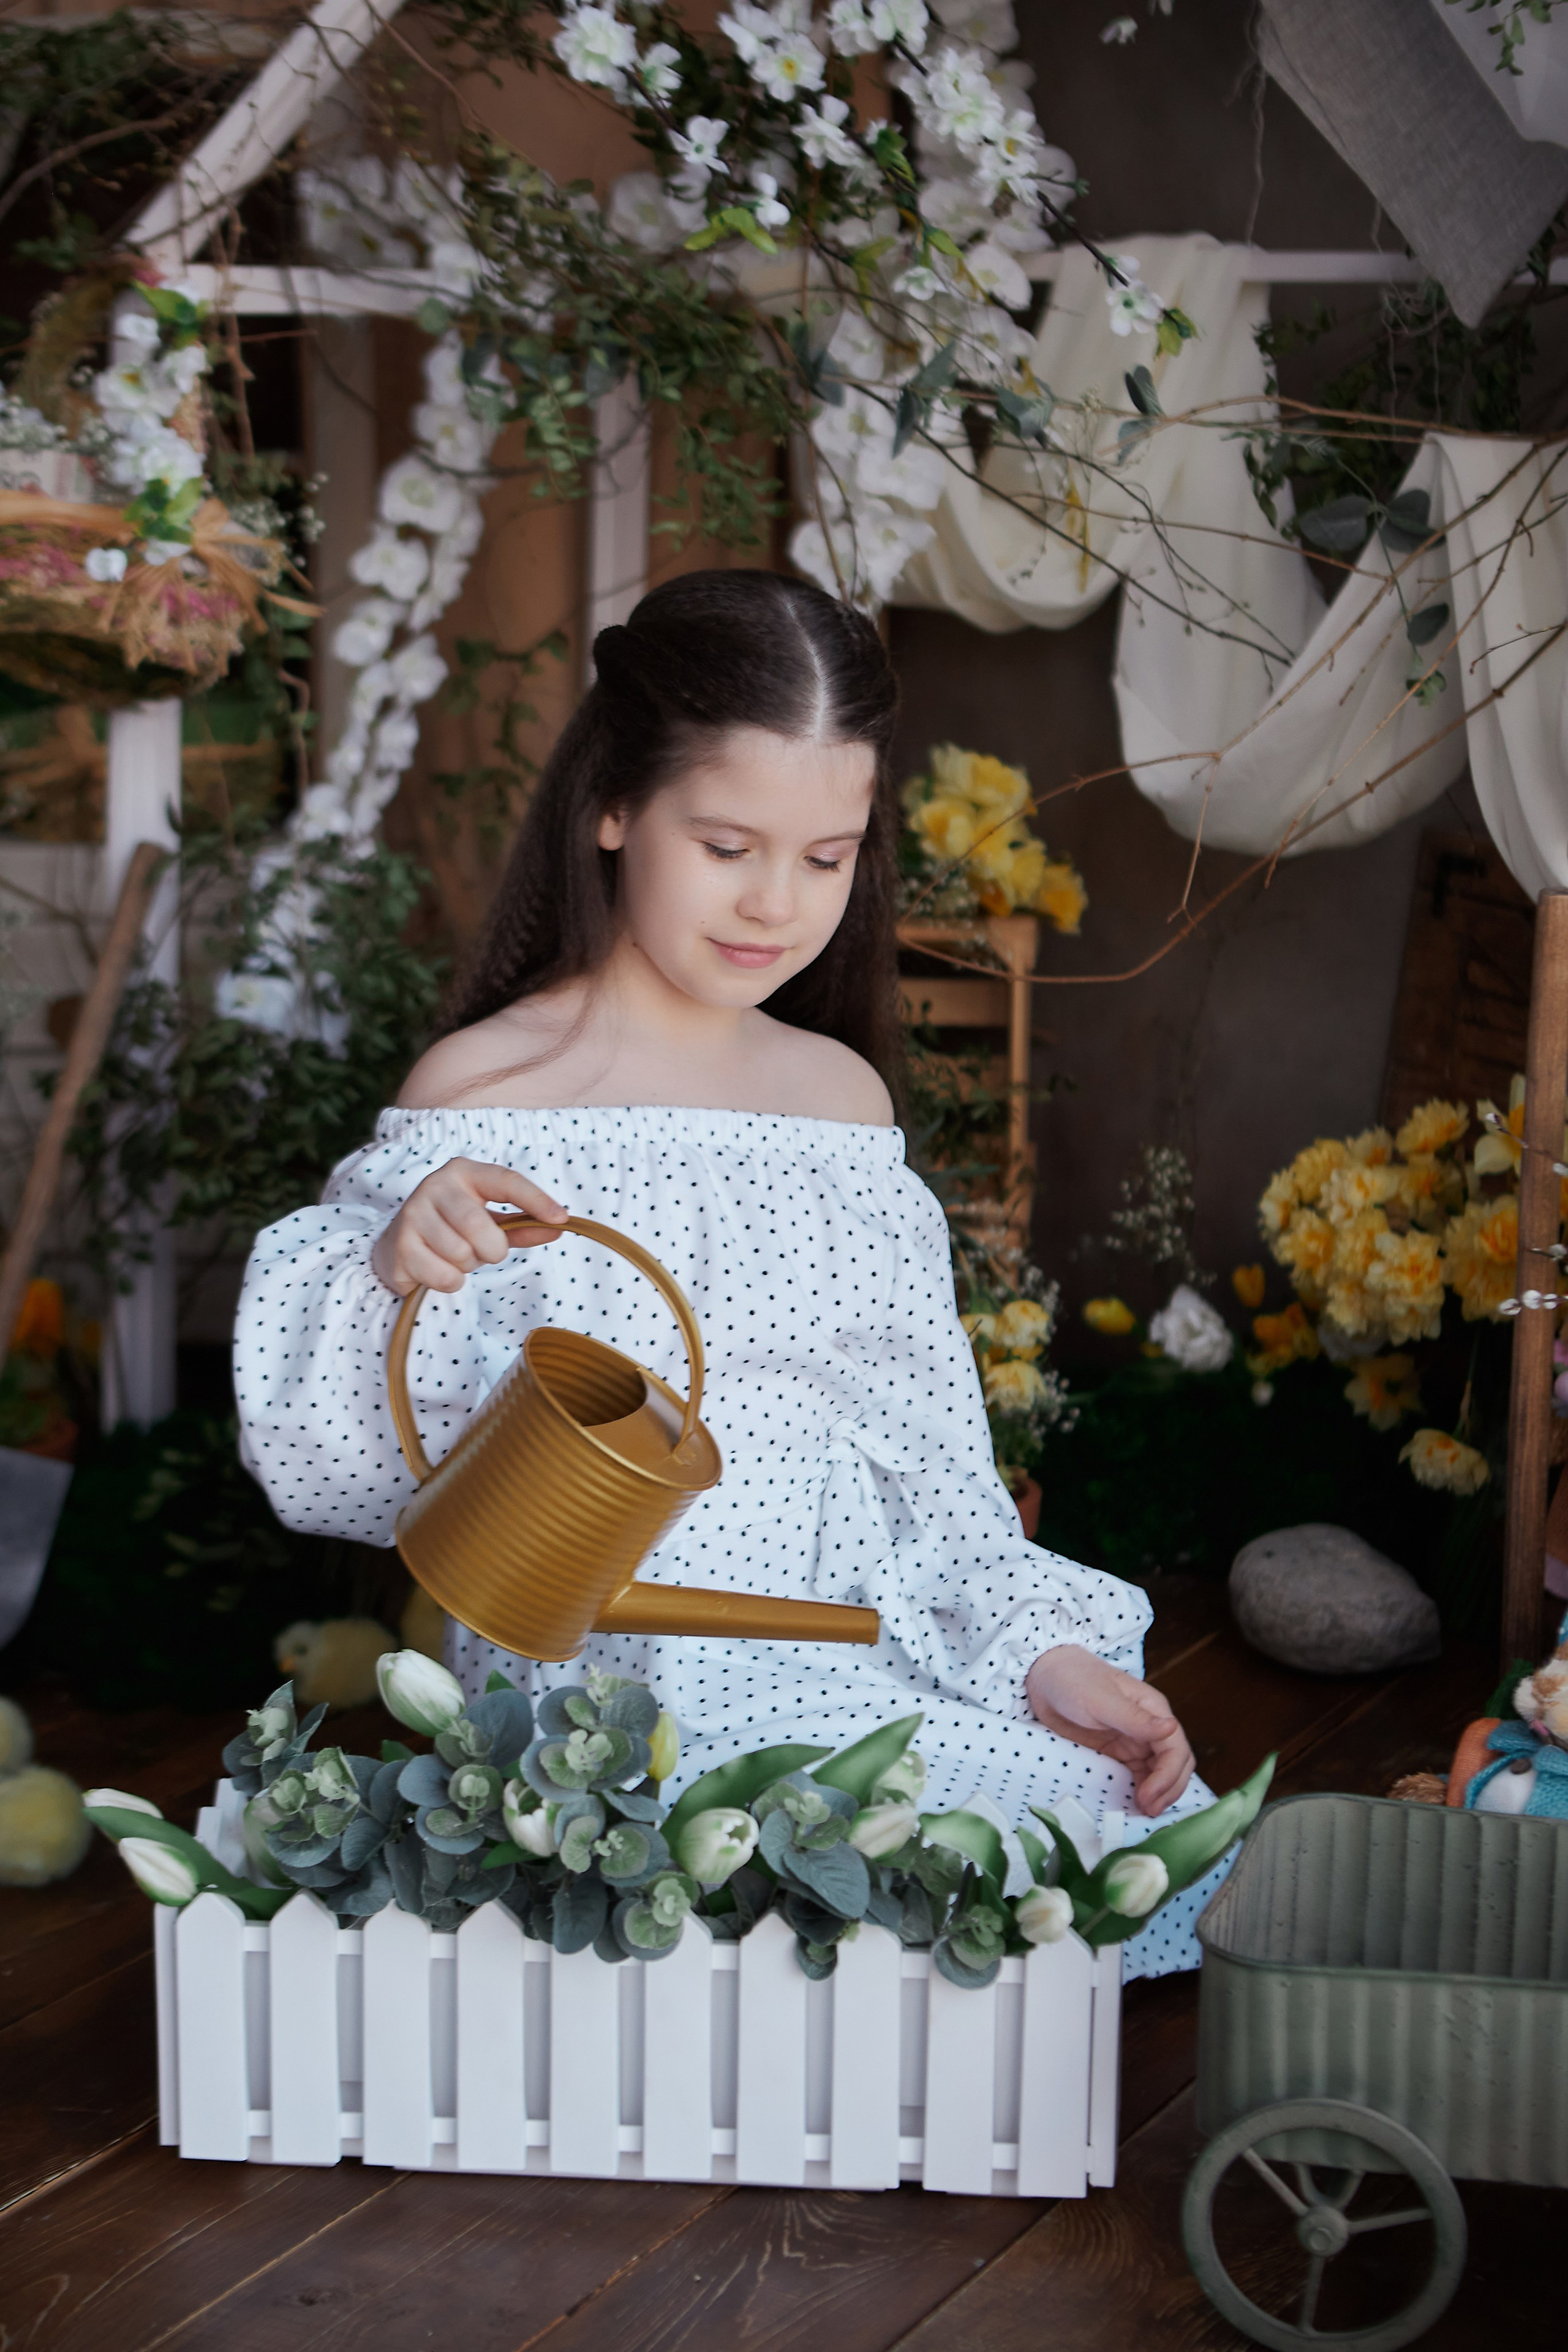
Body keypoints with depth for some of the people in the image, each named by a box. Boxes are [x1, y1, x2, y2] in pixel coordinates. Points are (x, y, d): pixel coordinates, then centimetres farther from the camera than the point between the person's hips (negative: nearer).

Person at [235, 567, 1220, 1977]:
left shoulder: (844, 1095, 11)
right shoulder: (479, 1094, -5)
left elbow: (929, 1441, 12)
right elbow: (327, 1465, -4)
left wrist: (1041, 1647, 0)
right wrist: (395, 1268, -23)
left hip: (865, 1646, 5)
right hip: (607, 1673, -5)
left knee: (1145, 1812, -16)